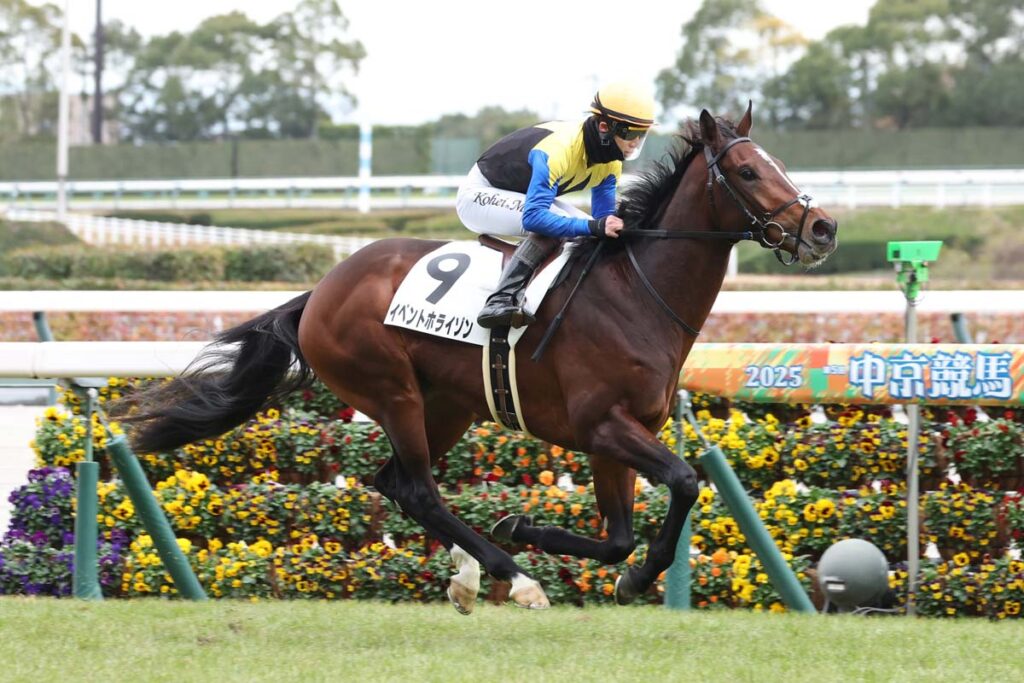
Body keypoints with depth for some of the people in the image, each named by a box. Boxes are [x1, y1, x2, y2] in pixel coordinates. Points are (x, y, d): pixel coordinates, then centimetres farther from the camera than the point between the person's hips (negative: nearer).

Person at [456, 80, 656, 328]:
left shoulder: (610, 164, -8)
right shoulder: (558, 150, -36)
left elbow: (604, 218, 0)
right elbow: (533, 216, -43)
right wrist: (593, 226, -49)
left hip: (524, 195, 9)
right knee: (557, 223, -33)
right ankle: (501, 301, -41)